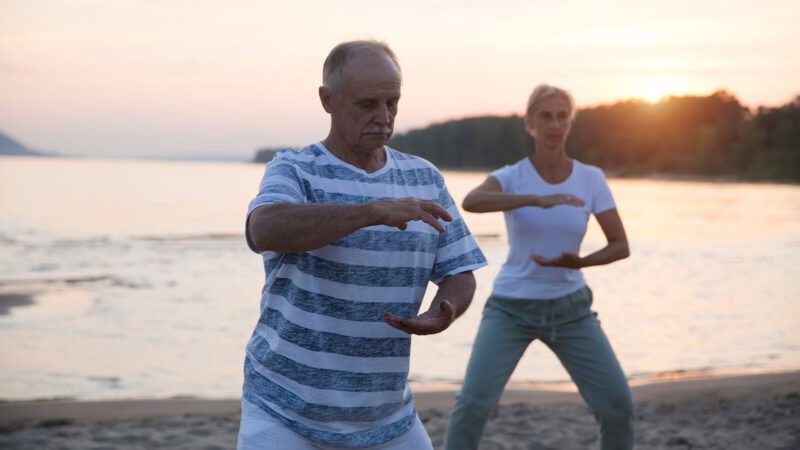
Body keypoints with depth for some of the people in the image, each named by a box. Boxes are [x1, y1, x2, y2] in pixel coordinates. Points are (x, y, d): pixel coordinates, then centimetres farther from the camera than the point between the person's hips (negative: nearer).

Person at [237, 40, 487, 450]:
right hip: (285, 410, -4)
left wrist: (442, 315, -19)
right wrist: (376, 210, -41)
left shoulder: (425, 180, 4)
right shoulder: (293, 171, -10)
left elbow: (460, 274, 4)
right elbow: (266, 230, -32)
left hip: (384, 415, 5)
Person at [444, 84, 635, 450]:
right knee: (473, 404, -18)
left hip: (570, 308, 3)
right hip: (511, 308, -2)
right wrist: (537, 199, -48)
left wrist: (579, 262, -24)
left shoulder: (591, 178, -4)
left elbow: (621, 245, -3)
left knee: (618, 406, -5)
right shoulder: (512, 176, -12)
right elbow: (470, 202, -35)